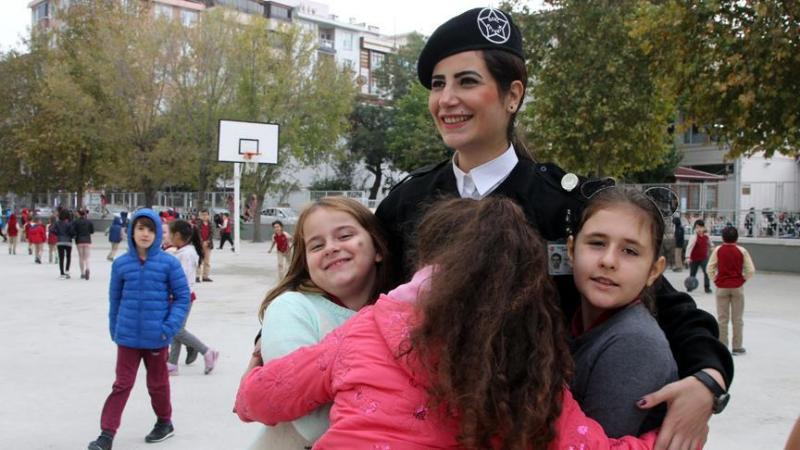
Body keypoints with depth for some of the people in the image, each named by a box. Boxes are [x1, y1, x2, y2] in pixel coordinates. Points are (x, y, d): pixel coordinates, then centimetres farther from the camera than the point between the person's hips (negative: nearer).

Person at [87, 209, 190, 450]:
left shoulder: (169, 263, -9)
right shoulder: (120, 263, -2)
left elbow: (182, 297, -5)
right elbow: (115, 299, 8)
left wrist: (169, 328, -13)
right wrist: (114, 331, 11)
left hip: (156, 337, -1)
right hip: (128, 336, 1)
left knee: (157, 383, 16)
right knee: (122, 384, 2)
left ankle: (164, 422, 37)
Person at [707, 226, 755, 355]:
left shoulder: (718, 250, -6)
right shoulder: (742, 251, -6)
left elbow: (710, 269, -7)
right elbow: (751, 270, -7)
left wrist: (716, 280, 7)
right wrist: (742, 279, 8)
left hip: (722, 287, 0)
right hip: (737, 287, 0)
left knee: (722, 318, 8)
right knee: (737, 318, 10)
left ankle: (722, 346, 11)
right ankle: (737, 347, 14)